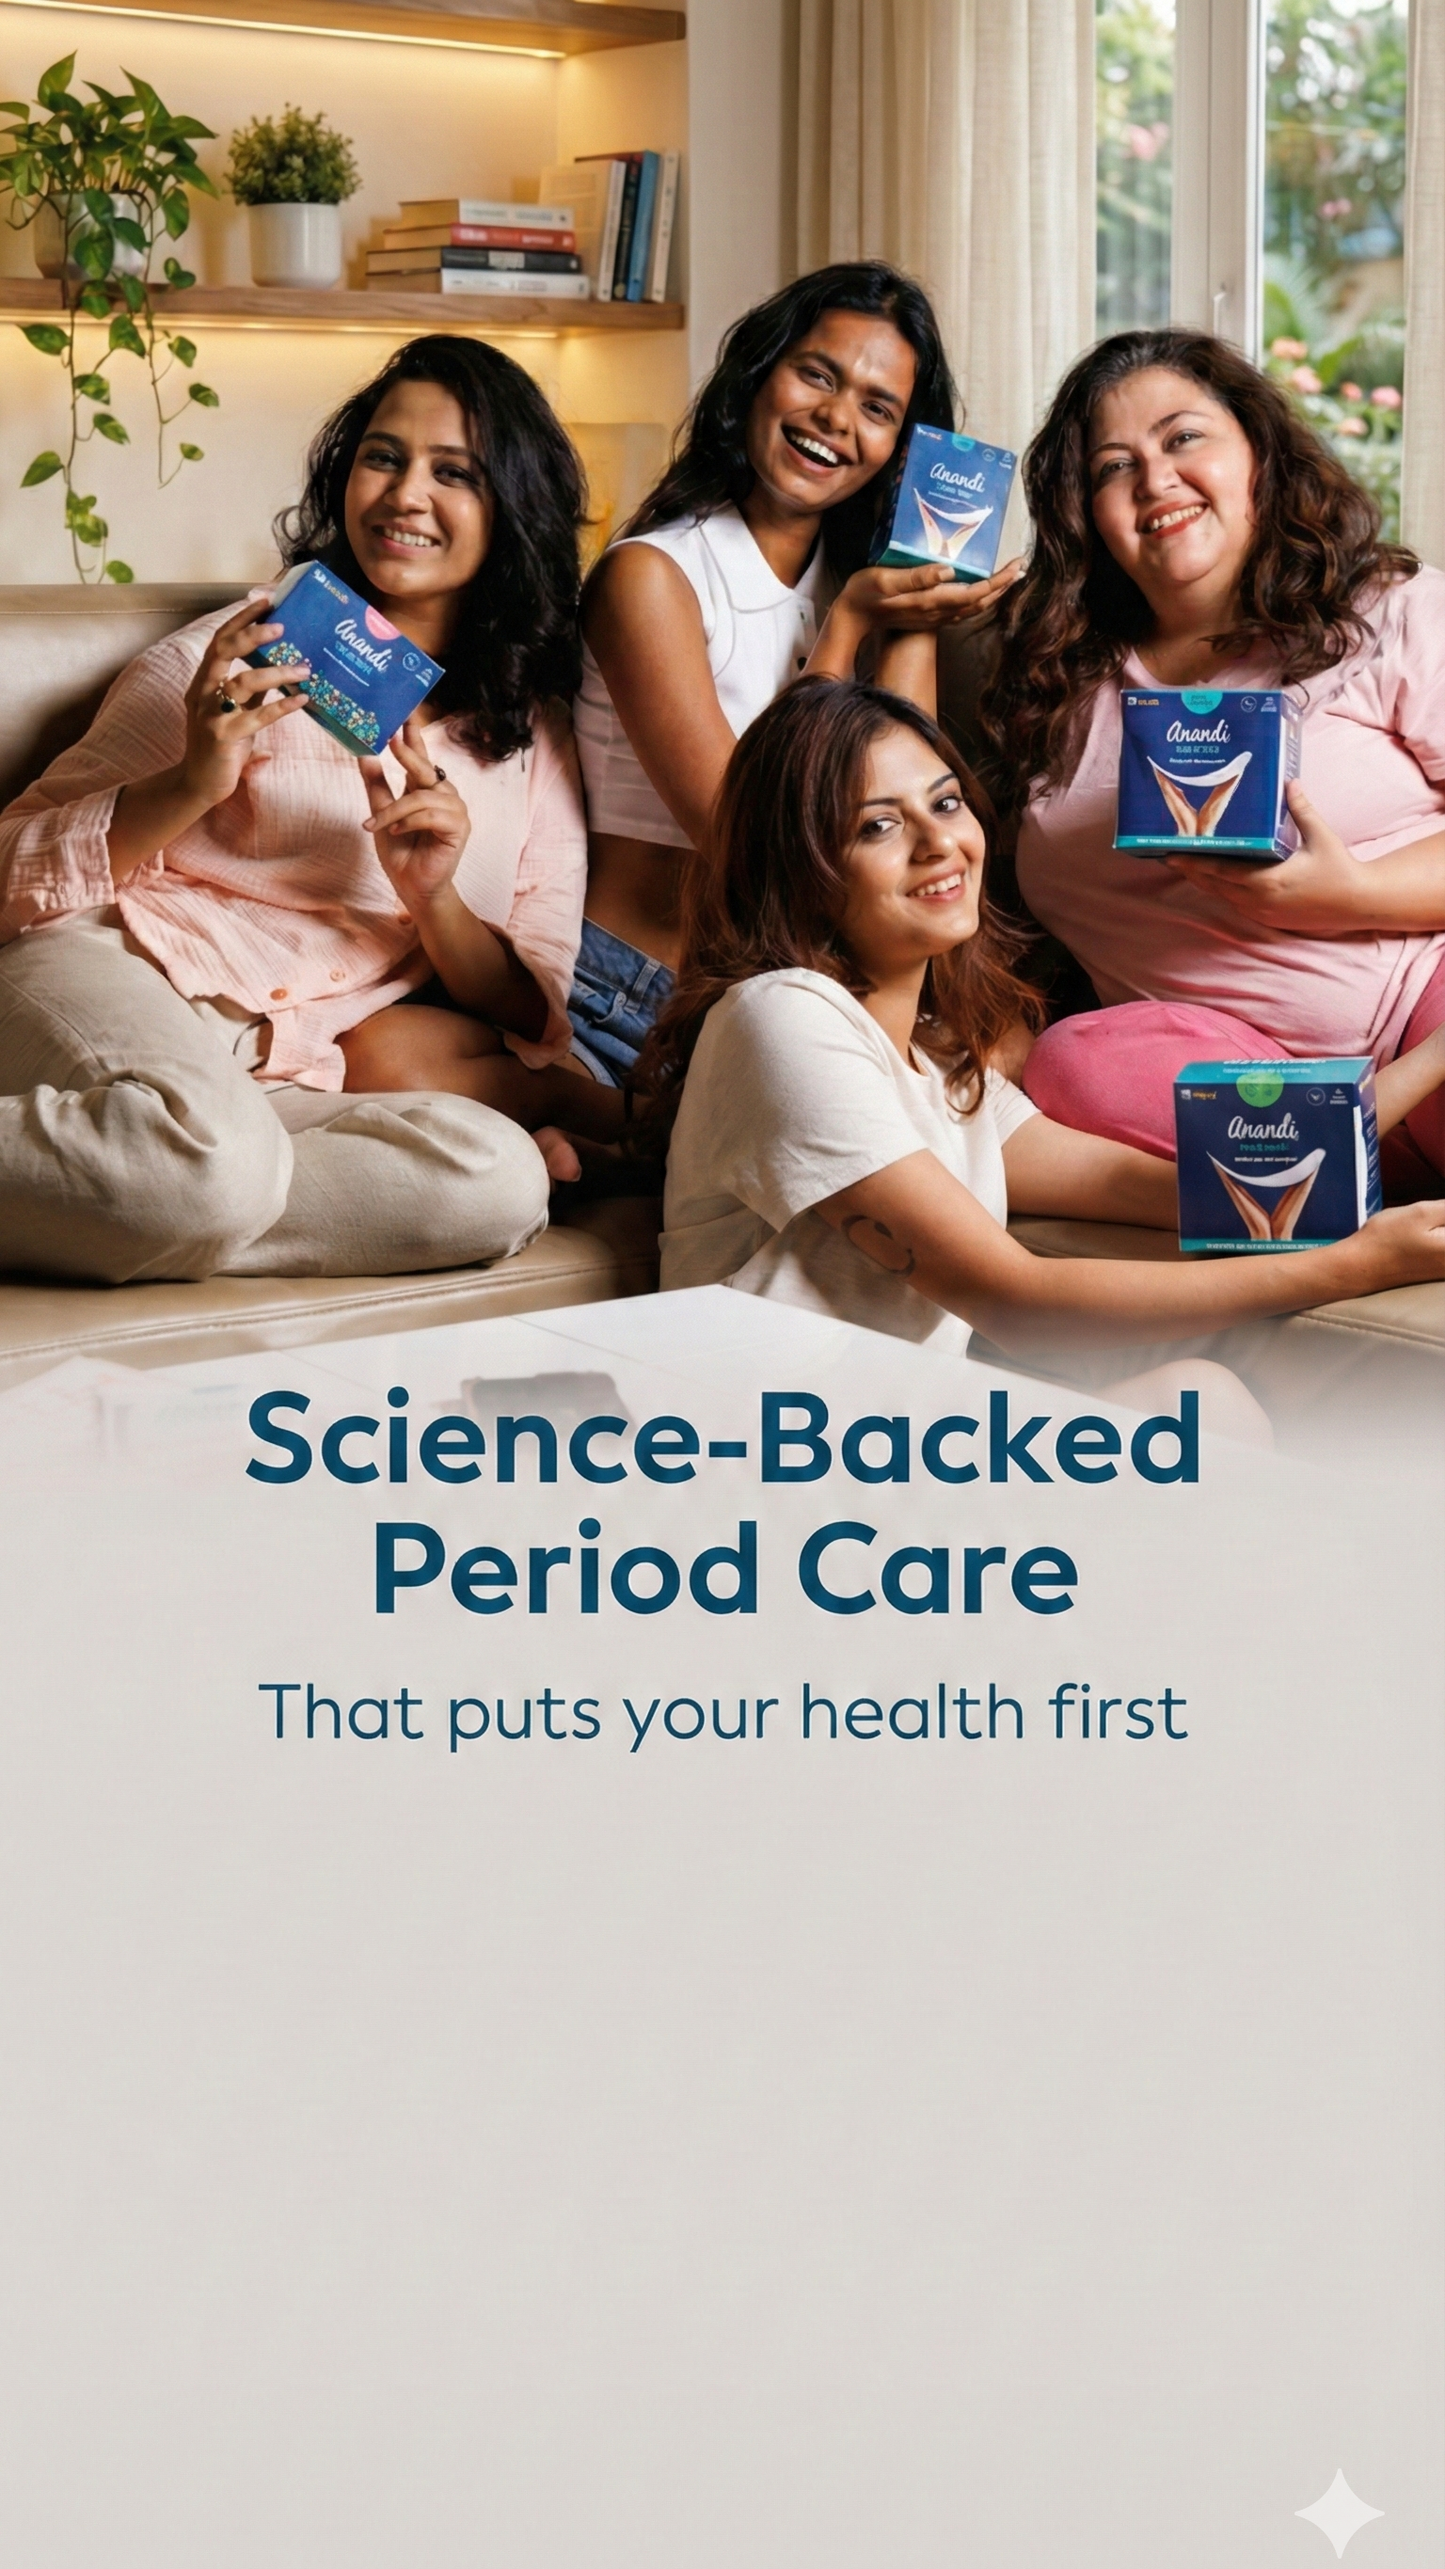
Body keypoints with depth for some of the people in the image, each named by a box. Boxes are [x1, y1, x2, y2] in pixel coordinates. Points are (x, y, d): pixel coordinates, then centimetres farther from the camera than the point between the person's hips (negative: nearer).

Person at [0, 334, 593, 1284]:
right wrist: (188, 788, -13)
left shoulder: (537, 734, 18)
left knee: (500, 1178, -31)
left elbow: (544, 1014, 12)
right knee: (217, 1155, -40)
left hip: (304, 1087, 4)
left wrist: (434, 897, -6)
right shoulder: (251, 650, 8)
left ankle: (135, 1230, -24)